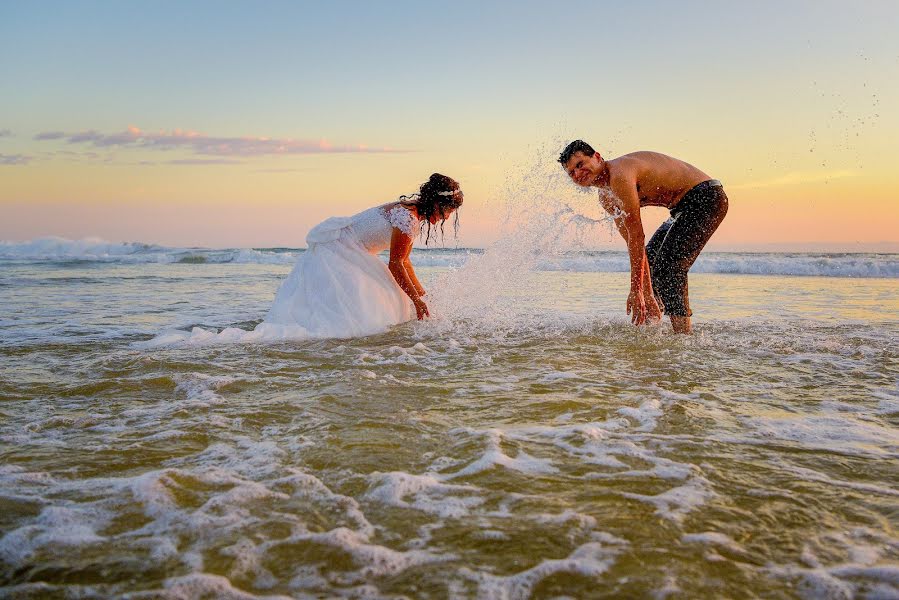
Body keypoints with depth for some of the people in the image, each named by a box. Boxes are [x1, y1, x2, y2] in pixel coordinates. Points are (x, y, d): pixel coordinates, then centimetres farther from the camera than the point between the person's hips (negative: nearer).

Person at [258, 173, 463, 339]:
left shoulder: (415, 218, 12)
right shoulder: (408, 217, -19)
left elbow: (404, 262, 18)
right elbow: (394, 265, -15)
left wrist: (424, 296, 18)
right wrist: (416, 300, -8)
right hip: (337, 250, -10)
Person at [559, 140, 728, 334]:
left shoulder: (619, 175, -22)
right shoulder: (606, 198, 8)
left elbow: (636, 236, -23)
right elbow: (633, 242, 6)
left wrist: (635, 290, -20)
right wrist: (647, 295, 1)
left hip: (707, 196, -11)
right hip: (685, 207, 11)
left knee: (668, 266, -20)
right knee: (648, 260, 17)